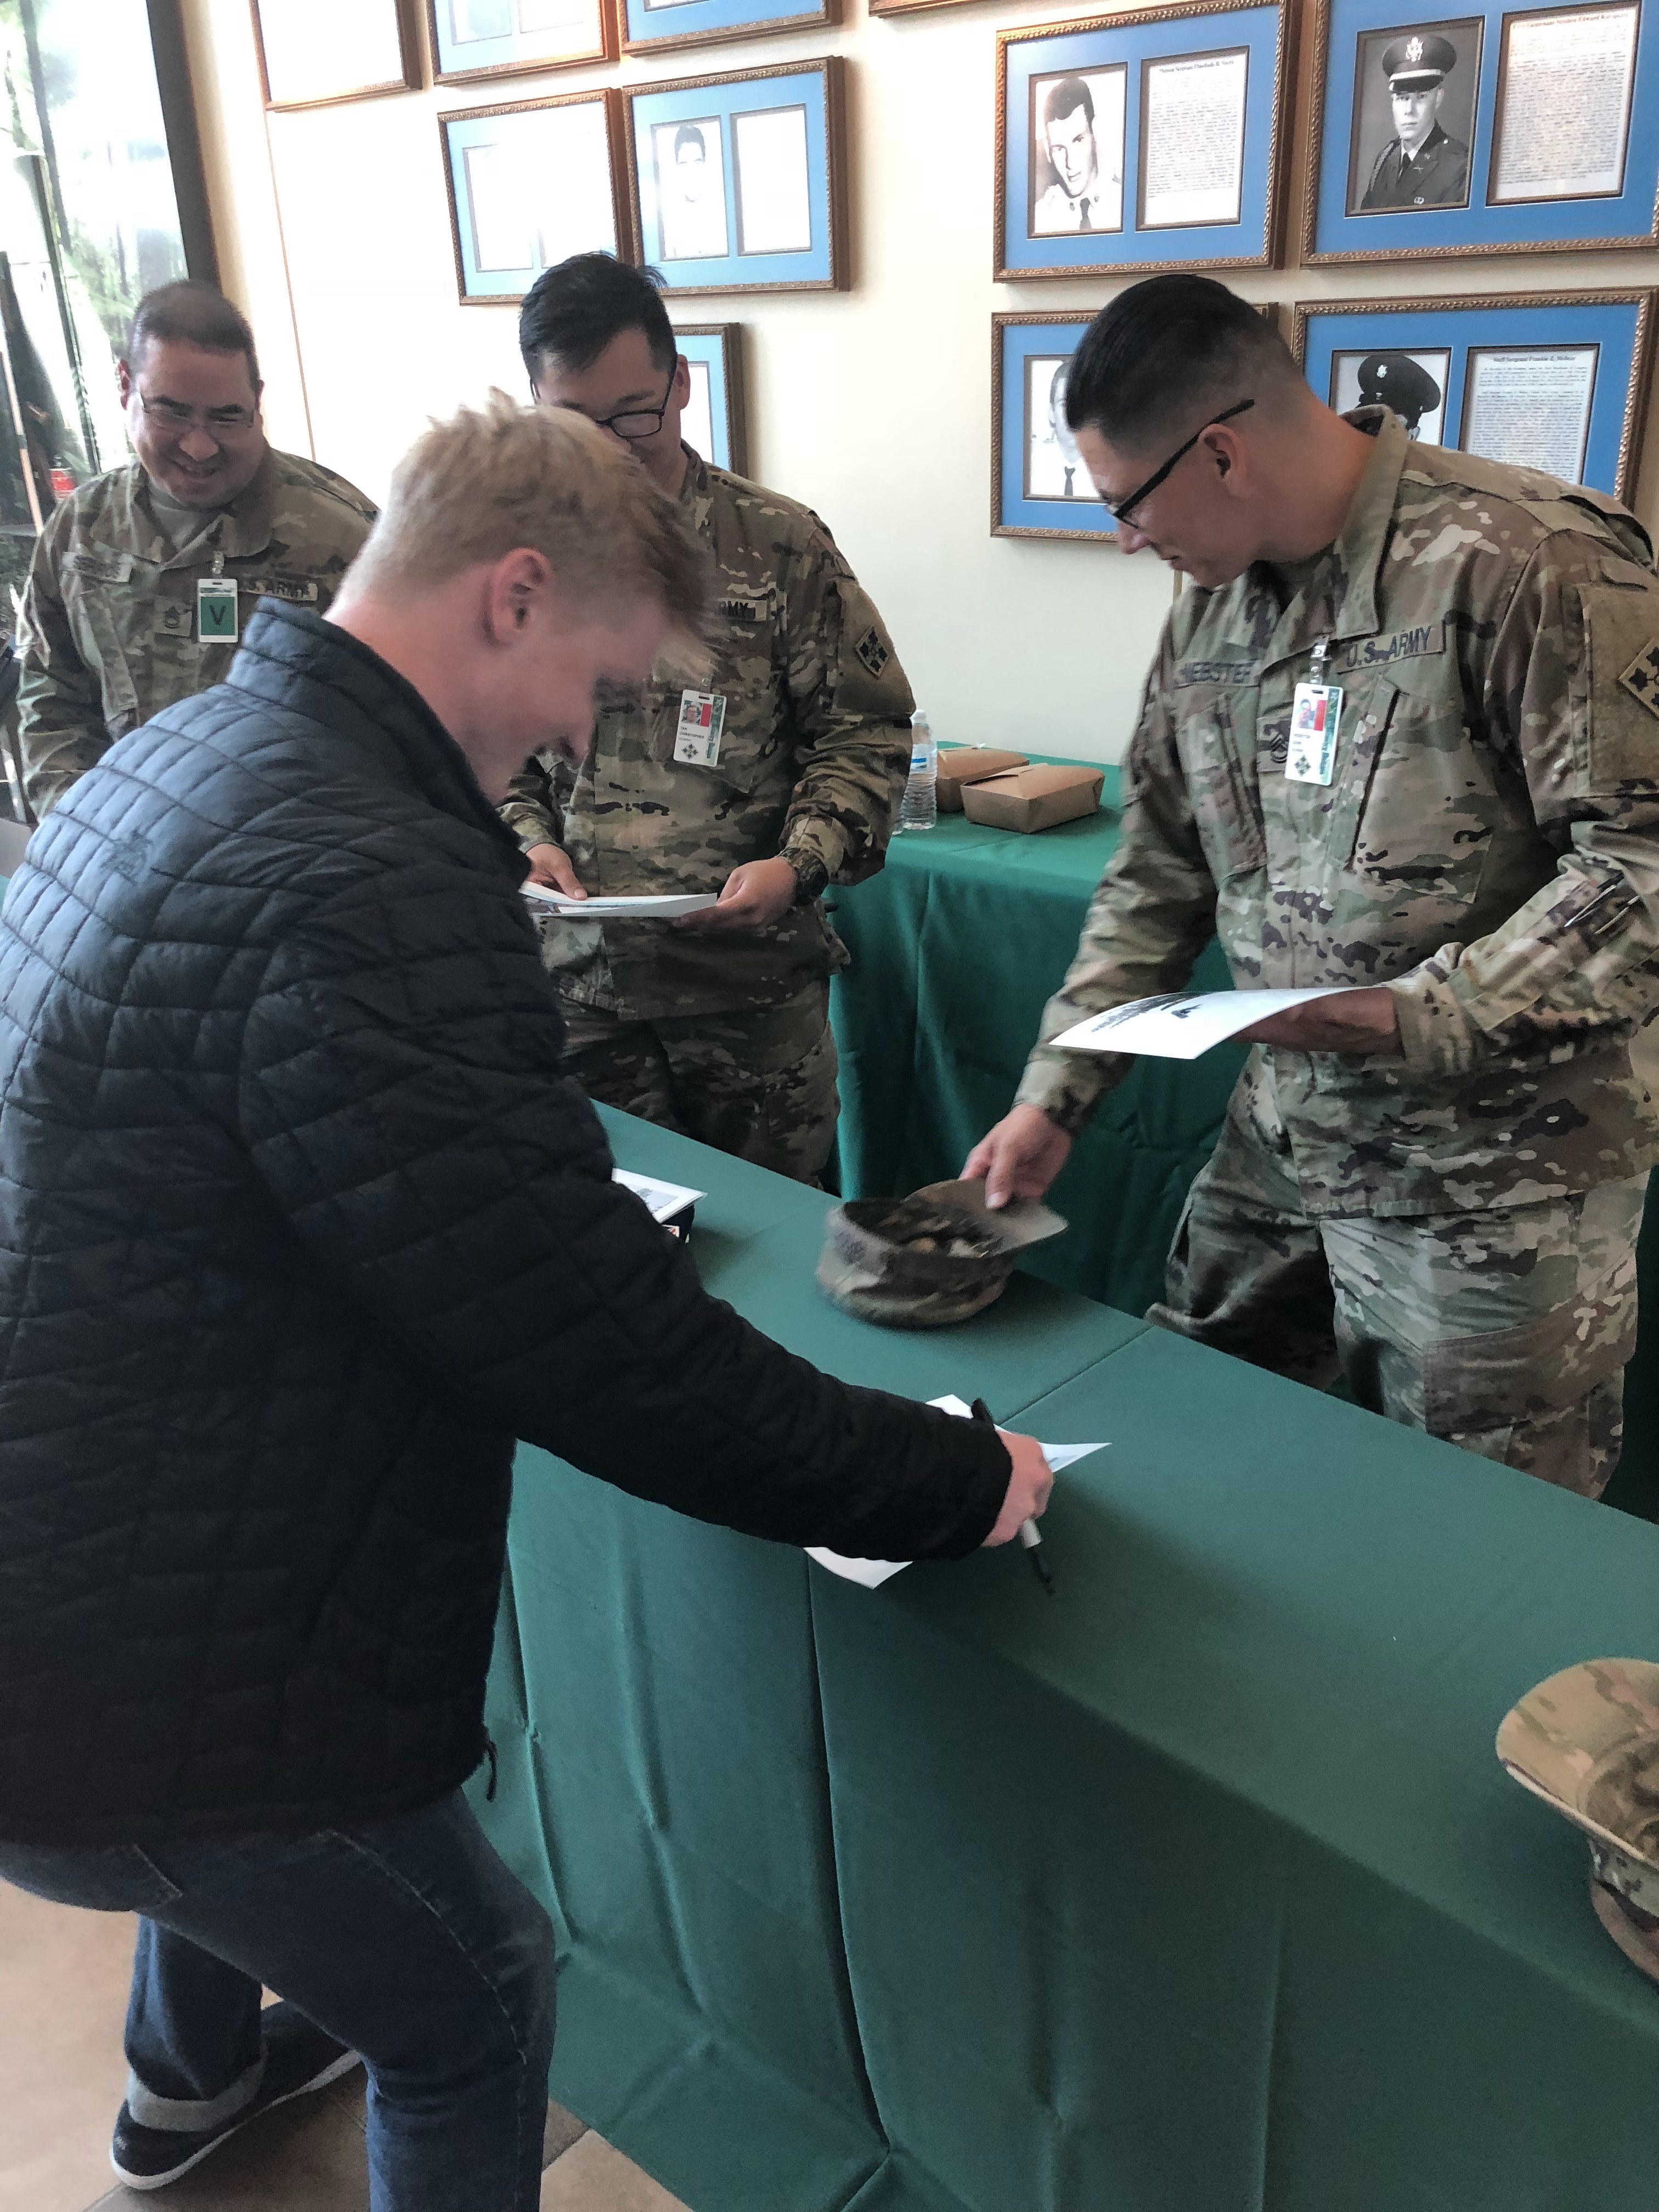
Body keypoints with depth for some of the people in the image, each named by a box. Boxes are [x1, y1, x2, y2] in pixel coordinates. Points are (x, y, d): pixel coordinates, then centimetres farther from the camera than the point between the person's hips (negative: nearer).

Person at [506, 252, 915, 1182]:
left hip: (756, 983, -1)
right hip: (579, 981, 1)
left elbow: (866, 730, 0)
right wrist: (527, 839, -5)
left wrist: (799, 865, -15)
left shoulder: (781, 545, -2)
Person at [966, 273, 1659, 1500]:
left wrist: (1416, 1017, -25)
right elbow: (1159, 878, 11)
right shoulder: (1212, 606, 6)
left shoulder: (1527, 565, -18)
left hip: (1493, 1182, -6)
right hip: (1278, 1150, 7)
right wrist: (1052, 1098, 7)